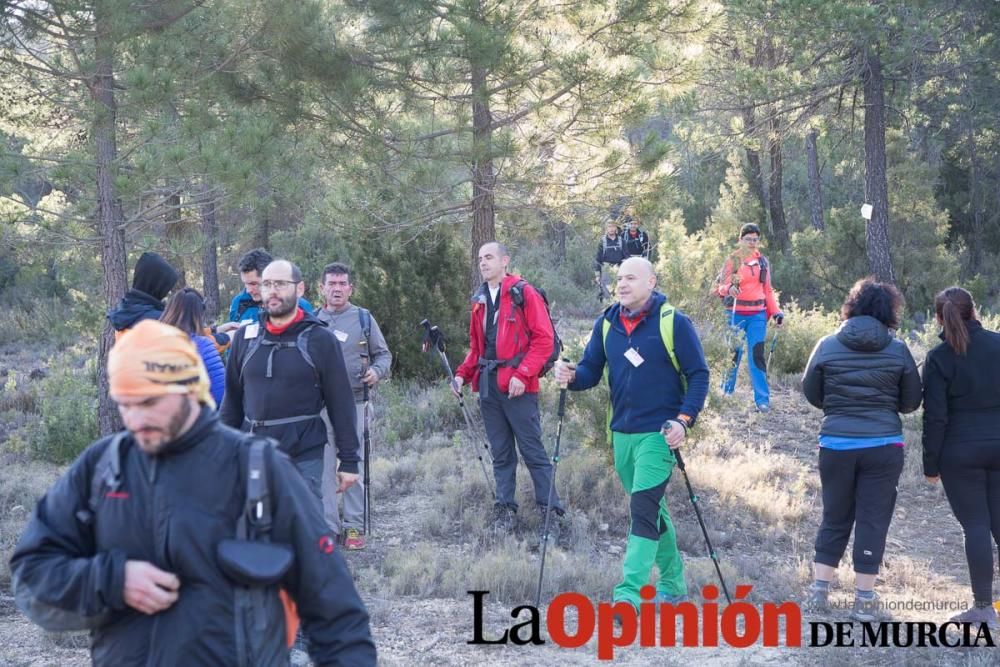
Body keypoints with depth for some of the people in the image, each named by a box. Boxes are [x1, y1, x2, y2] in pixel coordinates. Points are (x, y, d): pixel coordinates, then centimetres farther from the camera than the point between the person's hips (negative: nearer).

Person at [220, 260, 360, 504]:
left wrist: (349, 460, -3)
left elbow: (341, 403, -1)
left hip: (304, 457, -4)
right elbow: (232, 398, 14)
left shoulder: (321, 339, -1)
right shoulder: (245, 337, 9)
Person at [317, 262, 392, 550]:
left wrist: (377, 371, -10)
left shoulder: (364, 318, 5)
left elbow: (383, 353, 10)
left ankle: (355, 526, 10)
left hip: (354, 401, -1)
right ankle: (327, 526, 8)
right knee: (323, 467, 0)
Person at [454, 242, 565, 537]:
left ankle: (551, 512, 1)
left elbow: (544, 339, -10)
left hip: (517, 387, -7)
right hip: (488, 386, 7)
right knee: (500, 453, 10)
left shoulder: (524, 294, -5)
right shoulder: (480, 300, 17)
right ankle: (505, 510, 16)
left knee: (532, 451, -5)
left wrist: (522, 374, -17)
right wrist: (463, 374, 9)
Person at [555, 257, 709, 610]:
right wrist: (572, 376, -16)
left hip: (659, 432, -6)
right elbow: (591, 370, 8)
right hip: (621, 433, 6)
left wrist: (684, 420, -18)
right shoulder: (606, 323, 6)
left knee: (643, 509, -15)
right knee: (652, 508, 17)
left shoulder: (673, 322, -8)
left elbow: (699, 374, -6)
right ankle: (673, 583, 30)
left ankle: (630, 593, -18)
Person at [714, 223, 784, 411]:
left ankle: (762, 399, -7)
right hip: (736, 313, -2)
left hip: (758, 314, 2)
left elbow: (767, 290, 18)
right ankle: (727, 393, 18)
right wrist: (729, 289, -26)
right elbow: (721, 287, -2)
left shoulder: (763, 261, 12)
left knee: (757, 354, -6)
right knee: (733, 354, 3)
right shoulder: (733, 260, 2)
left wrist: (775, 311, 7)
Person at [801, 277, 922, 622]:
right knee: (873, 520, 6)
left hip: (836, 445, 1)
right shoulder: (898, 350, -3)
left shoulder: (828, 345, -3)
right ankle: (864, 599, 7)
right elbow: (912, 401, 4)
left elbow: (811, 392, 6)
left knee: (835, 517, 15)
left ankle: (819, 589, 14)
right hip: (883, 446, -1)